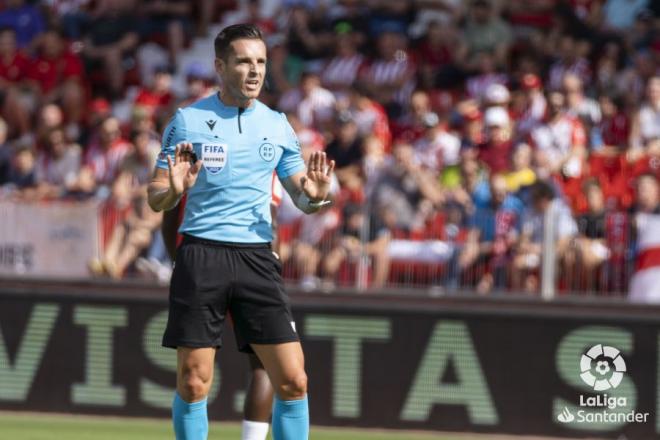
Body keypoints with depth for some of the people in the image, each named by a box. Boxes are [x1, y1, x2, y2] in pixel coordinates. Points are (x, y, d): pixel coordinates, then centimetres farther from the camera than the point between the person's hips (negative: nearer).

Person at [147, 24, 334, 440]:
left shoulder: (277, 125, 10)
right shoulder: (188, 121, 2)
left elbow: (300, 196, 14)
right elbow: (156, 198, 4)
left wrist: (314, 196, -9)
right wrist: (173, 191, -19)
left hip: (256, 257, 2)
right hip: (202, 254, -2)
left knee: (293, 380, -6)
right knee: (193, 383, -2)